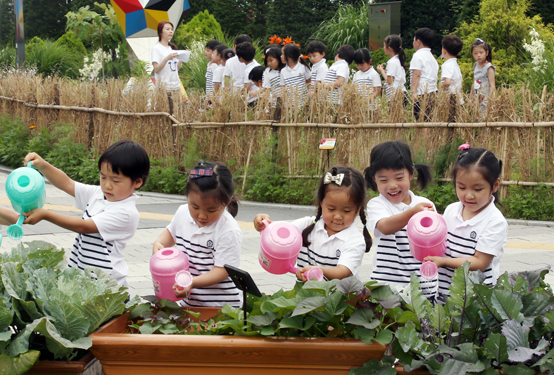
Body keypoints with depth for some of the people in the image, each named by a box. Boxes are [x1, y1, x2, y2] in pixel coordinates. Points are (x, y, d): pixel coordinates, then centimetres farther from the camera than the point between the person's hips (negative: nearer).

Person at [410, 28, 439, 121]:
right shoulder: (432, 57, 22)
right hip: (433, 94, 9)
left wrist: (414, 92, -18)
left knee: (421, 120, -11)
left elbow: (417, 74, -13)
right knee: (430, 120, 6)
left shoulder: (418, 56, -4)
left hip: (422, 94, -9)